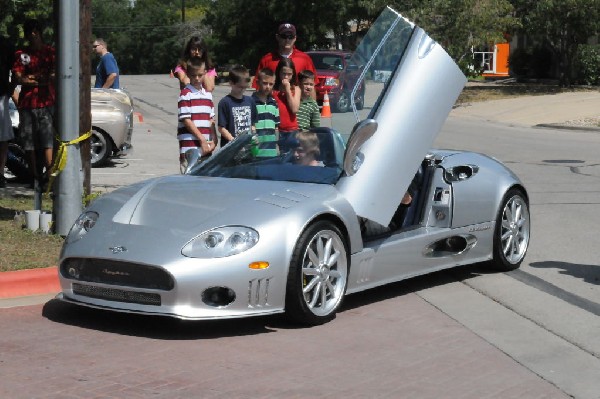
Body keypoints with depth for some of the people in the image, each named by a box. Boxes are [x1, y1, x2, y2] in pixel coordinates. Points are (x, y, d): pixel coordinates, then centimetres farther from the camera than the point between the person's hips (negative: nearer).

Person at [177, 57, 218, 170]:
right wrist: (202, 139, -11)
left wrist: (214, 141, 4)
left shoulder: (208, 94, 16)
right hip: (190, 148, -6)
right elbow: (186, 120, -9)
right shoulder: (185, 94, -4)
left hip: (205, 148, 6)